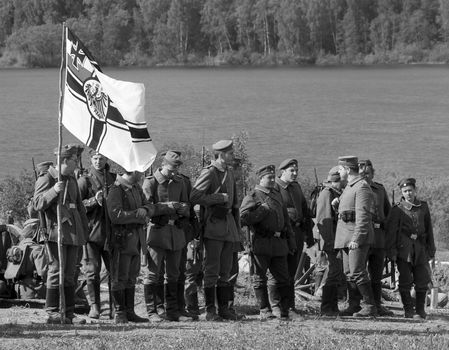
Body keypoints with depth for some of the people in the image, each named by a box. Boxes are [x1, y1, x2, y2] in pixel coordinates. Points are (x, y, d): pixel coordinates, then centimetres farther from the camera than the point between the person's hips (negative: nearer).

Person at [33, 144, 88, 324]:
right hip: (56, 231, -8)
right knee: (57, 270, -9)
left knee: (70, 273, 7)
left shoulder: (71, 180, 20)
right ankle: (52, 313, -6)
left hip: (73, 232, 8)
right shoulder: (46, 179, -4)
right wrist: (54, 191, -27)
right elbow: (37, 203, -13)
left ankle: (69, 312, 10)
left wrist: (84, 229, 20)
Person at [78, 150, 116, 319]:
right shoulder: (84, 180, -2)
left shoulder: (114, 179, 11)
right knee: (92, 270, -2)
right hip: (91, 231, -4)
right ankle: (94, 307, 4)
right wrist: (94, 201, -21)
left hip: (110, 232, 4)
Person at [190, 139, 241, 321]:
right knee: (212, 270, -6)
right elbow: (194, 197, -21)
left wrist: (237, 227, 19)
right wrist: (220, 198, -15)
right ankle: (210, 310, -3)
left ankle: (224, 308, 14)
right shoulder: (209, 173, -10)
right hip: (213, 225, -8)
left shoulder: (229, 173, 16)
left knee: (226, 270, 9)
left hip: (228, 223, 8)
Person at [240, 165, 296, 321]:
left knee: (282, 277, 6)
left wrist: (290, 240, 20)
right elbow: (244, 217, -14)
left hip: (279, 243, 6)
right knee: (260, 278, 0)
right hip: (261, 242, -6)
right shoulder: (252, 196, -2)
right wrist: (263, 210, -15)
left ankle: (278, 308, 16)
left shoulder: (277, 195, 19)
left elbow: (285, 219, 24)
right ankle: (264, 310, 5)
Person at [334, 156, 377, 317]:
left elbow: (363, 215, -19)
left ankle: (370, 307, -9)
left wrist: (356, 238, -23)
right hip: (346, 236, 10)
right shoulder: (349, 187, 17)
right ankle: (353, 306, 15)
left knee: (357, 272, -12)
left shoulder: (362, 187, -13)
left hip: (359, 235, -10)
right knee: (349, 273, 10)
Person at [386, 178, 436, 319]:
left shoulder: (423, 207, 9)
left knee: (422, 281, 3)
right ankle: (408, 310, 9)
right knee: (405, 281, -3)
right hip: (404, 250, -2)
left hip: (421, 250, 2)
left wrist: (431, 252, 11)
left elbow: (429, 230, 13)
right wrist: (391, 252, -9)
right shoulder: (397, 209, 0)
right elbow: (391, 232, -2)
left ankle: (420, 310, 16)